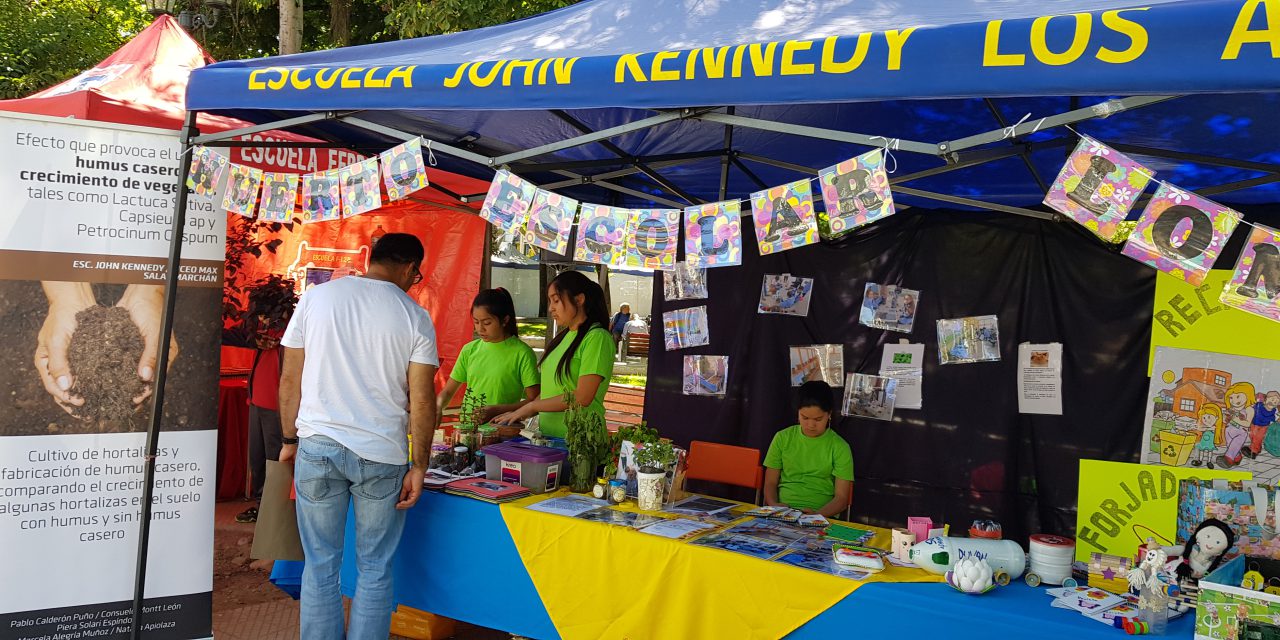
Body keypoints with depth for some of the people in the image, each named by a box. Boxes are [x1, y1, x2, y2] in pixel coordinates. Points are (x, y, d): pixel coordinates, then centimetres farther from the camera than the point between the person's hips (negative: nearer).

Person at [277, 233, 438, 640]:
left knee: (321, 567, 10)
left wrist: (290, 439, 15)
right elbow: (422, 400, -4)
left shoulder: (316, 297, 3)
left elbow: (290, 380, 5)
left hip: (318, 447, 2)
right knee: (375, 571, 9)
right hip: (381, 454, -1)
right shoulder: (415, 317, -2)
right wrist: (419, 466, 2)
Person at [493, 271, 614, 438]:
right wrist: (518, 414, 3)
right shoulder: (562, 338, 15)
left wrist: (532, 407, -12)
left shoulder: (596, 337, -11)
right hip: (548, 436, 7)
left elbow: (582, 398, -18)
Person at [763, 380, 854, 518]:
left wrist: (816, 515, -18)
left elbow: (841, 498, 1)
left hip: (822, 515, -1)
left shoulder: (840, 447, 3)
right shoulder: (782, 438, 10)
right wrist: (773, 505, -8)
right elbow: (770, 483, 13)